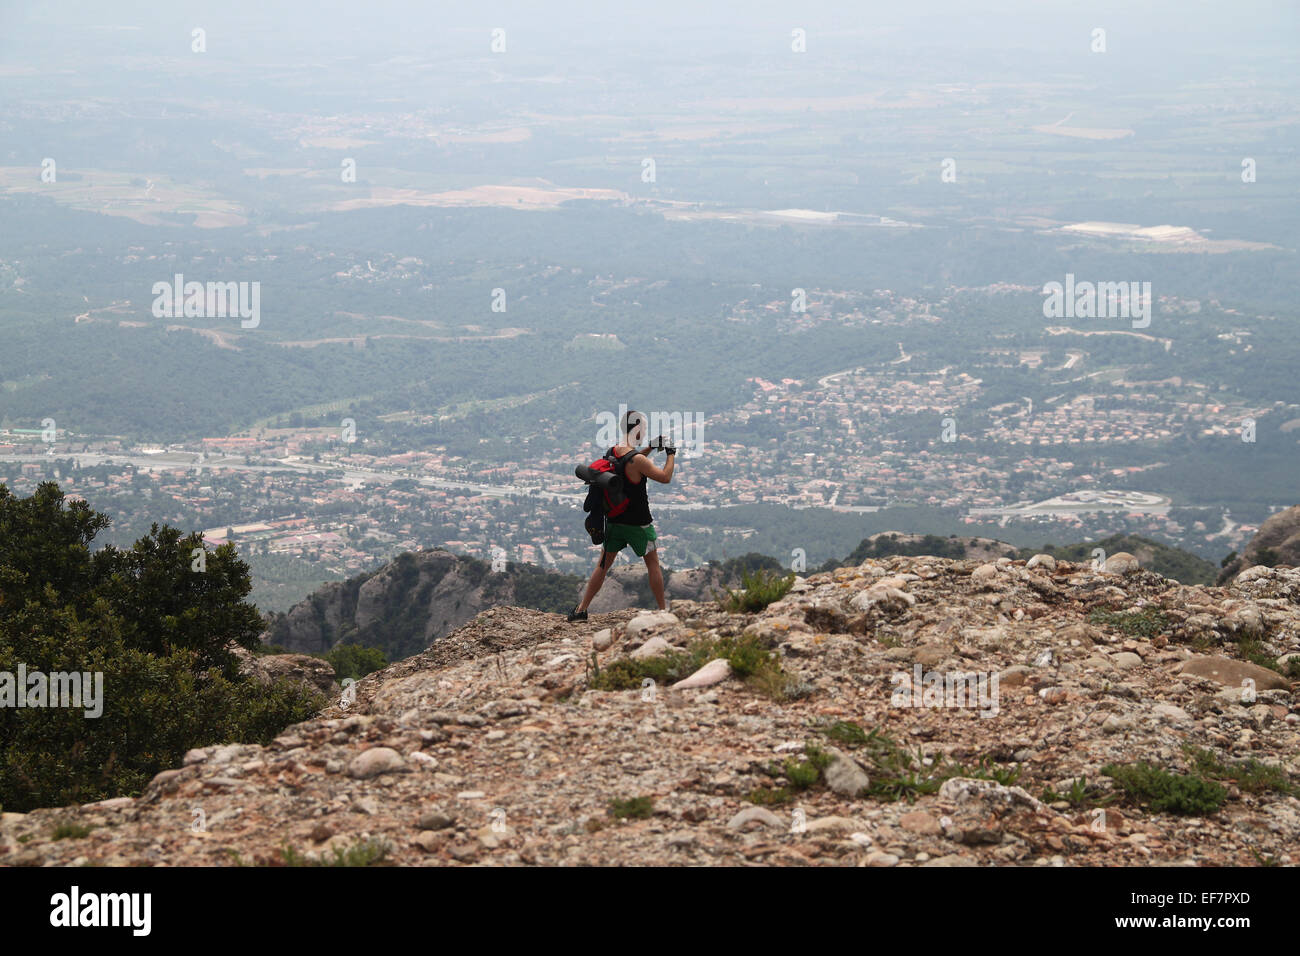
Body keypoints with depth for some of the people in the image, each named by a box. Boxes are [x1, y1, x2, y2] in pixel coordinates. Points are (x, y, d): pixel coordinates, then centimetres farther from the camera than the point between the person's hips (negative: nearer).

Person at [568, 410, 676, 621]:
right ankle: (663, 609, 16)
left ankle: (581, 609, 10)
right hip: (638, 522, -5)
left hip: (614, 521, 5)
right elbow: (665, 477, -13)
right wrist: (671, 454, 0)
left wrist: (650, 448, 16)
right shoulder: (638, 460, -21)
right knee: (653, 564, 11)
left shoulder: (613, 452, 0)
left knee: (602, 566, 12)